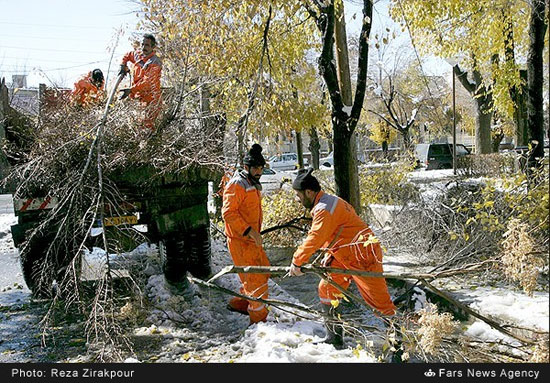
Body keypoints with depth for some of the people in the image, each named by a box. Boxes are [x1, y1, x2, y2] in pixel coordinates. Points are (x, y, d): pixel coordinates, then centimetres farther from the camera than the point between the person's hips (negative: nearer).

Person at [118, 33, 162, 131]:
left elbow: (146, 81, -26)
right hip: (138, 96, 8)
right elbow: (127, 55, 33)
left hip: (151, 98, -7)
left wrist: (131, 90, -33)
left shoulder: (155, 62, -16)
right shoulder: (137, 55, 8)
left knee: (147, 123, -15)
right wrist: (123, 66, 14)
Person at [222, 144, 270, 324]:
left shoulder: (253, 185, 16)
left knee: (264, 272, 18)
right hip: (240, 241, -10)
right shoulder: (236, 185, -16)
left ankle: (239, 302, 31)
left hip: (252, 240, 10)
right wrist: (249, 231, -27)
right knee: (255, 278, -6)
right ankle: (258, 319, 6)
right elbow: (228, 212, -24)